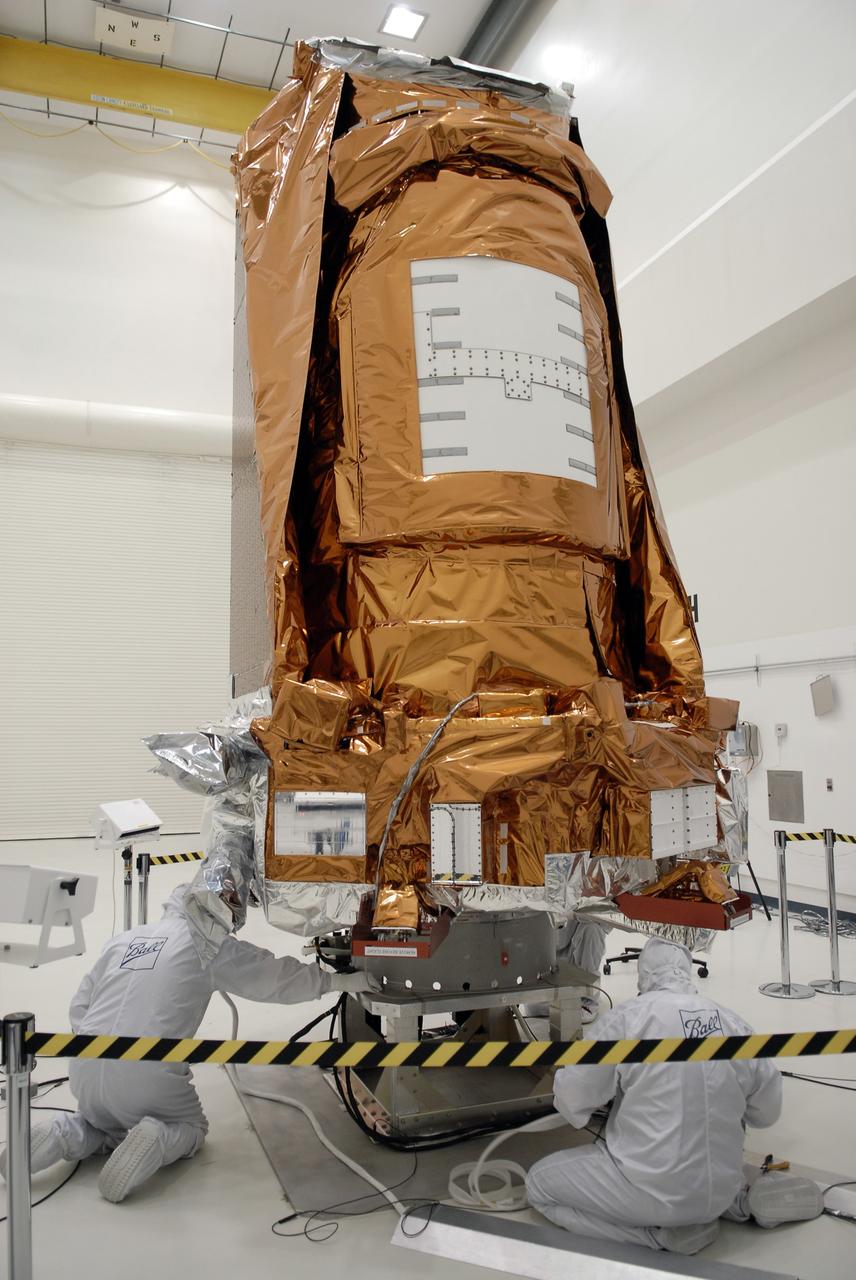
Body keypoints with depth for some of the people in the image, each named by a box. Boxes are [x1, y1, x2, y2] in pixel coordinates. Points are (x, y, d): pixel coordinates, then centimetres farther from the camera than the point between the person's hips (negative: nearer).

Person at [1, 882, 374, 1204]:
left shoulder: (122, 940, 16)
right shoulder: (210, 949, 1)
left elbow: (80, 1007, 18)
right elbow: (278, 977, 4)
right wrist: (341, 981, 14)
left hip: (84, 1071, 5)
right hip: (148, 1078, -5)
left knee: (101, 1119, 35)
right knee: (191, 1128, 21)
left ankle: (65, 1136, 4)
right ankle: (155, 1142, -10)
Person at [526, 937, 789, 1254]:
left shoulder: (626, 1018, -16)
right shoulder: (735, 1024, -3)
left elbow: (572, 1100, -11)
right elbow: (767, 1113, 9)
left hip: (655, 1192, -6)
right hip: (722, 1188, 6)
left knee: (539, 1183, 9)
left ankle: (662, 1235, -2)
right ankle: (736, 1198, 14)